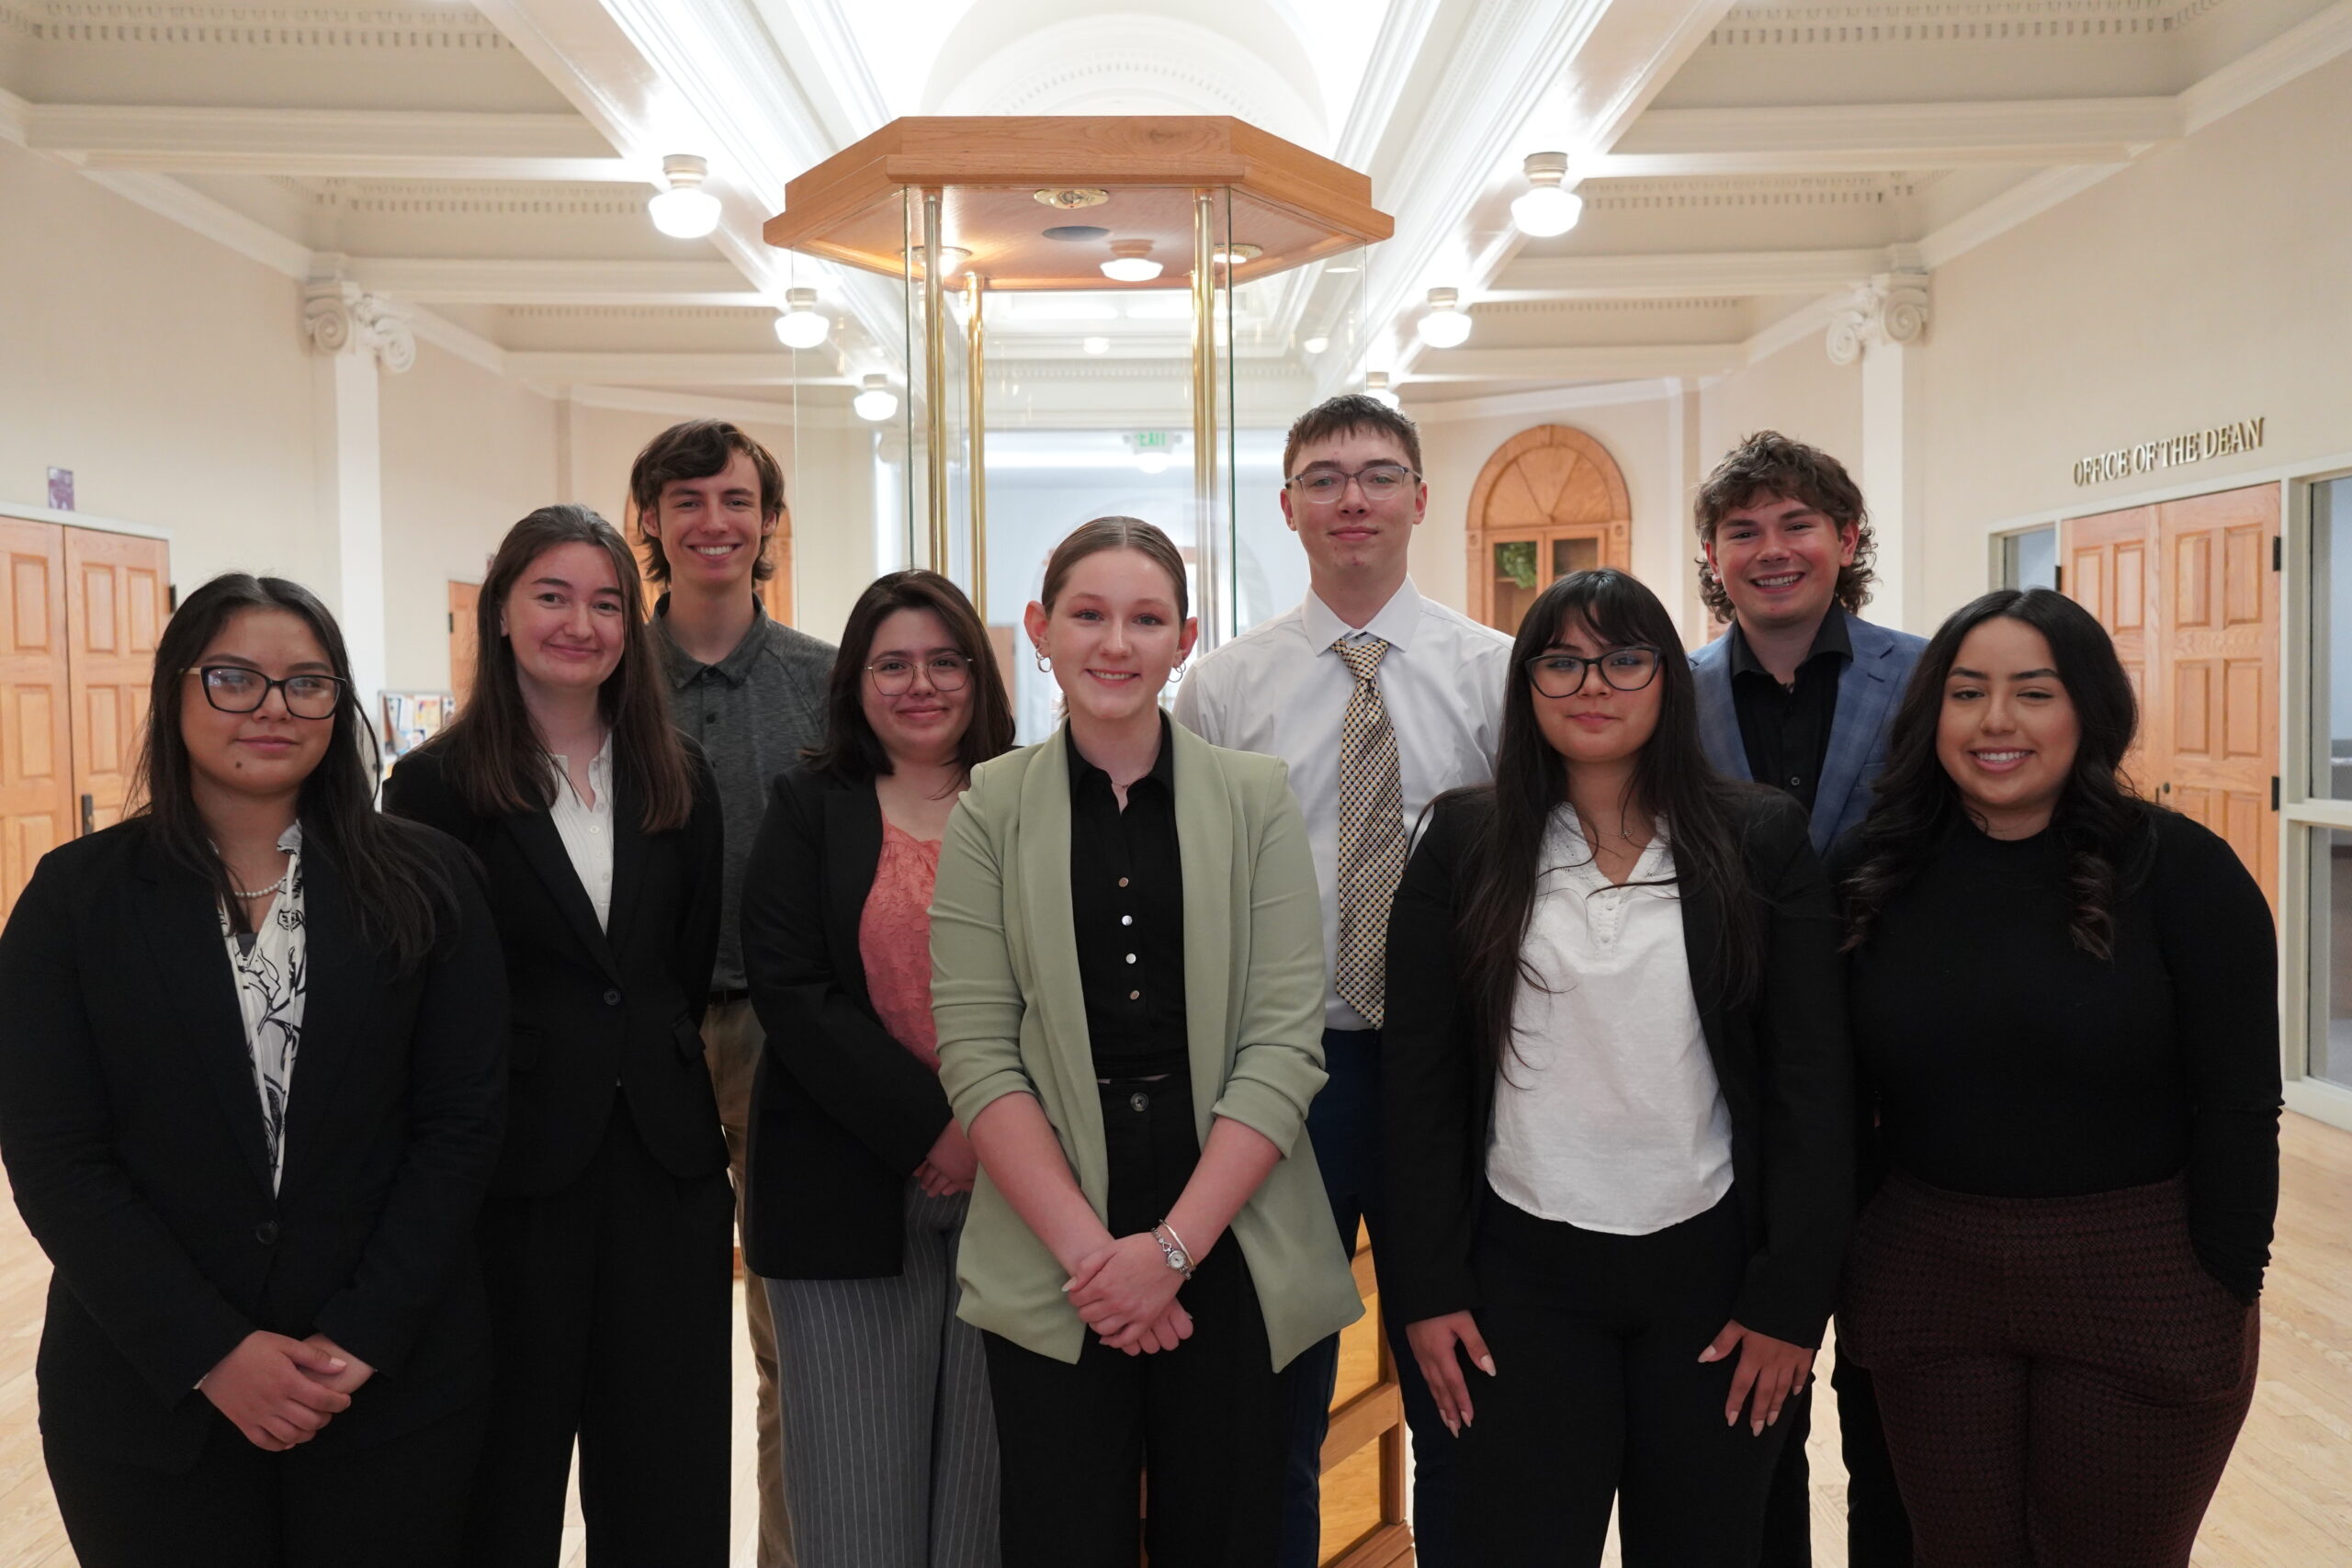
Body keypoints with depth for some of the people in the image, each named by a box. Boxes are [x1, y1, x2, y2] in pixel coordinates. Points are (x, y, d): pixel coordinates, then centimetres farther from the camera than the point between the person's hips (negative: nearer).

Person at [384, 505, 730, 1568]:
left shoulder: (675, 778, 7)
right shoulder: (438, 784, -4)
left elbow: (696, 964, 10)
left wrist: (675, 1074, 3)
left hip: (667, 1160, 3)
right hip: (515, 1163, -3)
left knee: (669, 1478, 12)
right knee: (511, 1468, 13)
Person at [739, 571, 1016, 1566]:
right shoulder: (808, 811, 6)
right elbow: (789, 991, -3)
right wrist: (930, 1124, -12)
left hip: (1013, 1180, 1)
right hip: (853, 1188, -1)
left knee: (988, 1479, 6)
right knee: (860, 1485, 2)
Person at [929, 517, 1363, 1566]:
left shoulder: (1255, 799, -1)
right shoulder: (992, 809, 0)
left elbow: (1284, 1044, -5)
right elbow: (976, 1054, -5)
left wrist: (1173, 1245, -11)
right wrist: (1089, 1249, -12)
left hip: (1226, 1245, 0)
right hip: (1050, 1270, 0)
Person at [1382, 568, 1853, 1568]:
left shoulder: (1762, 839, -1)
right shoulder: (1464, 841, 0)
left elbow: (1813, 1084, -1)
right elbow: (1417, 1079, 0)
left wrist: (1792, 1297, -4)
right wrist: (1427, 1289, -3)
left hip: (1711, 1269, 1)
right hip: (1523, 1271, 0)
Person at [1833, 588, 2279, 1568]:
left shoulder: (2180, 870, -9)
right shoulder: (1878, 874, -1)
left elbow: (2238, 1109, -7)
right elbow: (1843, 1096, 4)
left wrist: (2227, 1295, -8)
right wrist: (1845, 1271, 5)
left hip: (2143, 1292, -2)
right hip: (1928, 1278, 3)